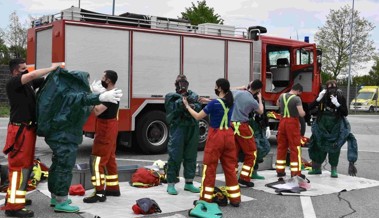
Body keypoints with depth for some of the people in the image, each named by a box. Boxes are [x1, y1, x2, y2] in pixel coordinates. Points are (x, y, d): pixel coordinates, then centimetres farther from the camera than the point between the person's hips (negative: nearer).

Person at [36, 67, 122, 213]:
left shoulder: (67, 91, 13)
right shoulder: (71, 94, -18)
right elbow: (82, 98, -43)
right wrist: (102, 97, -61)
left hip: (59, 135, 10)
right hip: (65, 137, -10)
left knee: (58, 165, 18)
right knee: (65, 167, -4)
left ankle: (55, 196, 31)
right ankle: (61, 202, 2)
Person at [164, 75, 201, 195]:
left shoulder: (193, 95, 15)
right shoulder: (171, 97, 7)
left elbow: (198, 107, -1)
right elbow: (172, 109, -10)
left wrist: (193, 106, -22)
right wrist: (181, 103, -23)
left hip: (192, 129, 4)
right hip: (178, 128, -4)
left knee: (191, 156, 10)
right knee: (175, 157, -5)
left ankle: (189, 183, 21)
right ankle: (171, 184, 3)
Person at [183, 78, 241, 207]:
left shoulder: (214, 103, -14)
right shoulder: (230, 102, 5)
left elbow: (198, 117, -6)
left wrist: (187, 106, 7)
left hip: (216, 135, -6)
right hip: (228, 135, 6)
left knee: (209, 167, 3)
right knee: (230, 167, 11)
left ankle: (206, 199, 9)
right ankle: (235, 199, 14)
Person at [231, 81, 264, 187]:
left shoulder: (236, 92, -1)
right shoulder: (252, 101, -10)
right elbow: (260, 111, 9)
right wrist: (260, 99, 21)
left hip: (231, 125, 5)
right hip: (242, 126, -5)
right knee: (251, 153, 9)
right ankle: (244, 178, 4)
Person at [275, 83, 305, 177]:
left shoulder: (282, 96, 7)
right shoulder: (297, 99, -13)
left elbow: (278, 104, 30)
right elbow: (301, 114, -19)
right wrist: (304, 112, 2)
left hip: (283, 121, 6)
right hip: (292, 123, -6)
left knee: (281, 146, 13)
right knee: (295, 148, 0)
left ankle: (280, 171, 19)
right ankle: (296, 172, 0)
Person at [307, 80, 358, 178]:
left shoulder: (340, 98, -10)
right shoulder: (323, 97, -8)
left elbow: (345, 113, -13)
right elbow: (310, 107, -12)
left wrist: (337, 104, -27)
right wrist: (318, 99, -25)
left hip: (336, 127, -2)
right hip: (322, 126, 2)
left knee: (334, 148, -3)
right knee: (319, 146, 10)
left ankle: (334, 170, 10)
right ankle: (317, 168, 25)